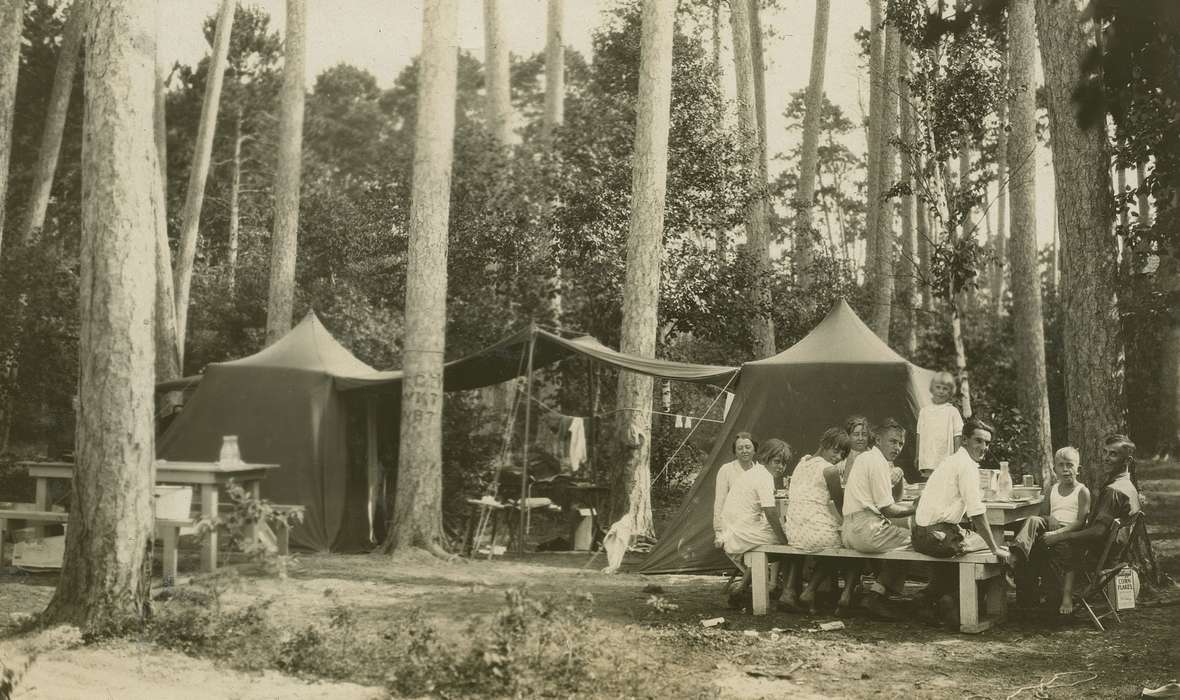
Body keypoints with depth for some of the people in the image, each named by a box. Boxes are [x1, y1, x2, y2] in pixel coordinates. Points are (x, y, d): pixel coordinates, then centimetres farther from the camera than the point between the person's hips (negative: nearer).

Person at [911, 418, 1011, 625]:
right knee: (1000, 548, 0)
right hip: (938, 536, -10)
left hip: (920, 535, 10)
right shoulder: (967, 465, -12)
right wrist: (995, 548, -10)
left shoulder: (950, 460, 19)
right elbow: (977, 514, -17)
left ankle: (934, 596, 23)